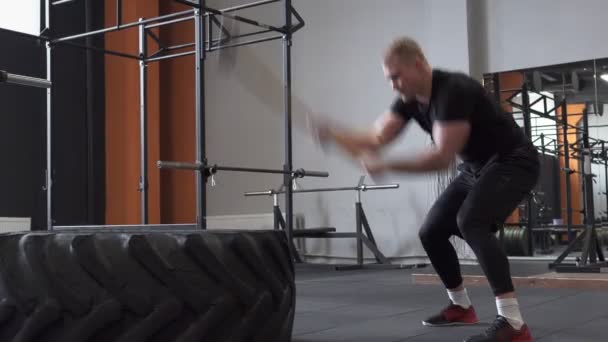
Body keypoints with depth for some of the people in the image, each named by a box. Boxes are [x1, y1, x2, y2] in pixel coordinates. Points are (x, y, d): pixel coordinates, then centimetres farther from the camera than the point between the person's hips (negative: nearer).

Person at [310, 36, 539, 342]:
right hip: (476, 167, 9)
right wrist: (331, 133, -20)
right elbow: (375, 139, -5)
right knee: (431, 231, 6)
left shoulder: (453, 91, -29)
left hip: (513, 162, -9)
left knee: (471, 222, -33)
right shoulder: (410, 100, -2)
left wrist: (386, 166, -36)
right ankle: (461, 306, 26)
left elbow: (442, 156, -35)